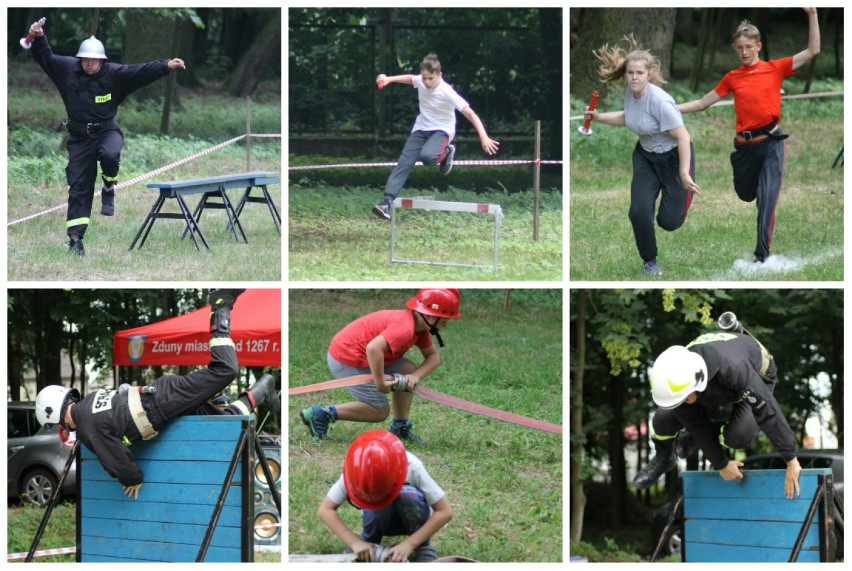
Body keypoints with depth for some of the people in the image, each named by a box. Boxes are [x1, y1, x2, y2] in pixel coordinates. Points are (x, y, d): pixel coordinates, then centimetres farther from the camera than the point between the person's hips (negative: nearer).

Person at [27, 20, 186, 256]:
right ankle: (75, 239, 3)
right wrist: (39, 39, -7)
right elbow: (46, 58, 9)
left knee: (109, 154, -37)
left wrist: (166, 66, -25)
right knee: (78, 188, -2)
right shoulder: (68, 69, -1)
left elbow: (142, 71, -15)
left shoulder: (114, 74, -8)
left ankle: (109, 188, -3)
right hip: (79, 137, 2)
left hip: (107, 131, -2)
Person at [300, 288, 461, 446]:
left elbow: (433, 356, 6)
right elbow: (374, 348, -41)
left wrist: (416, 376, -14)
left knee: (409, 370, 5)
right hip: (346, 360, -10)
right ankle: (321, 414, -4)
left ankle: (400, 428, 12)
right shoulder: (405, 328, -27)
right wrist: (380, 382, -32)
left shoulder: (420, 327, 5)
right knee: (380, 411, -6)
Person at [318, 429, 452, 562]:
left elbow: (445, 512, -31)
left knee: (408, 495, -35)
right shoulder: (354, 472, -30)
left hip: (410, 520, -1)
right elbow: (324, 510, -26)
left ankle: (422, 546, -12)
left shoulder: (412, 467, -33)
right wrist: (355, 542, -37)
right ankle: (369, 541, -5)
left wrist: (409, 544, -38)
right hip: (380, 521, 1)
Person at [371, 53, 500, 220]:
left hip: (441, 130, -5)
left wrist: (484, 137, -36)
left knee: (427, 156, -35)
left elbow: (470, 114, -28)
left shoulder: (447, 92, -25)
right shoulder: (420, 81, -9)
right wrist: (389, 79, 9)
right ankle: (387, 201, -16)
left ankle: (446, 152, -1)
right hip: (421, 128, 5)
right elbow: (410, 78, 19)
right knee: (404, 163, -12)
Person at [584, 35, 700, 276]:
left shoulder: (659, 100, -30)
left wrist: (684, 174, -24)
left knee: (669, 222, -1)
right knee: (639, 211, -9)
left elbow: (683, 137, -26)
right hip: (645, 155, 6)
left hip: (674, 156, -6)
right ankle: (649, 261, 16)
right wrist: (598, 117, 7)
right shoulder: (630, 93, -7)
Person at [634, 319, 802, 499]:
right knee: (664, 419, -18)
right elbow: (695, 423, -17)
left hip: (757, 375, -3)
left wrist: (792, 461, -37)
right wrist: (721, 464, -11)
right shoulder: (676, 377, -32)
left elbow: (767, 411, -41)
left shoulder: (733, 367, -48)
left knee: (739, 435, -31)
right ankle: (664, 458, 18)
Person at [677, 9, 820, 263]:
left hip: (771, 142, -3)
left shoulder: (775, 68, -1)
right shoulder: (732, 78, 5)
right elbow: (702, 103, 10)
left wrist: (812, 15, -13)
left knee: (767, 197, -11)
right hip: (745, 145, 3)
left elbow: (813, 51, -5)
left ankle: (762, 255, -6)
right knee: (745, 195, 17)